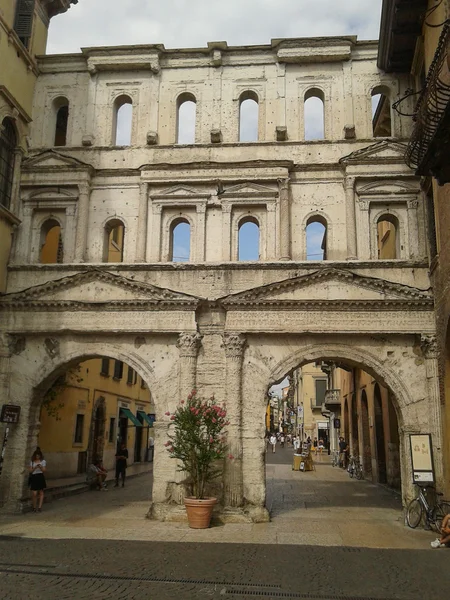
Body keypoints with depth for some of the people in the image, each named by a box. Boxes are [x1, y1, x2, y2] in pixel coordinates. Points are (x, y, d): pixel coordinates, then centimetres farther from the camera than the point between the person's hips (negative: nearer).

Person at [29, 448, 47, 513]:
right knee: (34, 494, -6)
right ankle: (34, 507, 12)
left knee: (41, 493, 2)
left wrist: (40, 467, -18)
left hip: (40, 477, 0)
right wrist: (35, 467, -14)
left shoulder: (43, 461, 4)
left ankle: (39, 507, 7)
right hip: (34, 477, 0)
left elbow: (44, 470, 1)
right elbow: (30, 470, 3)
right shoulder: (32, 461, 6)